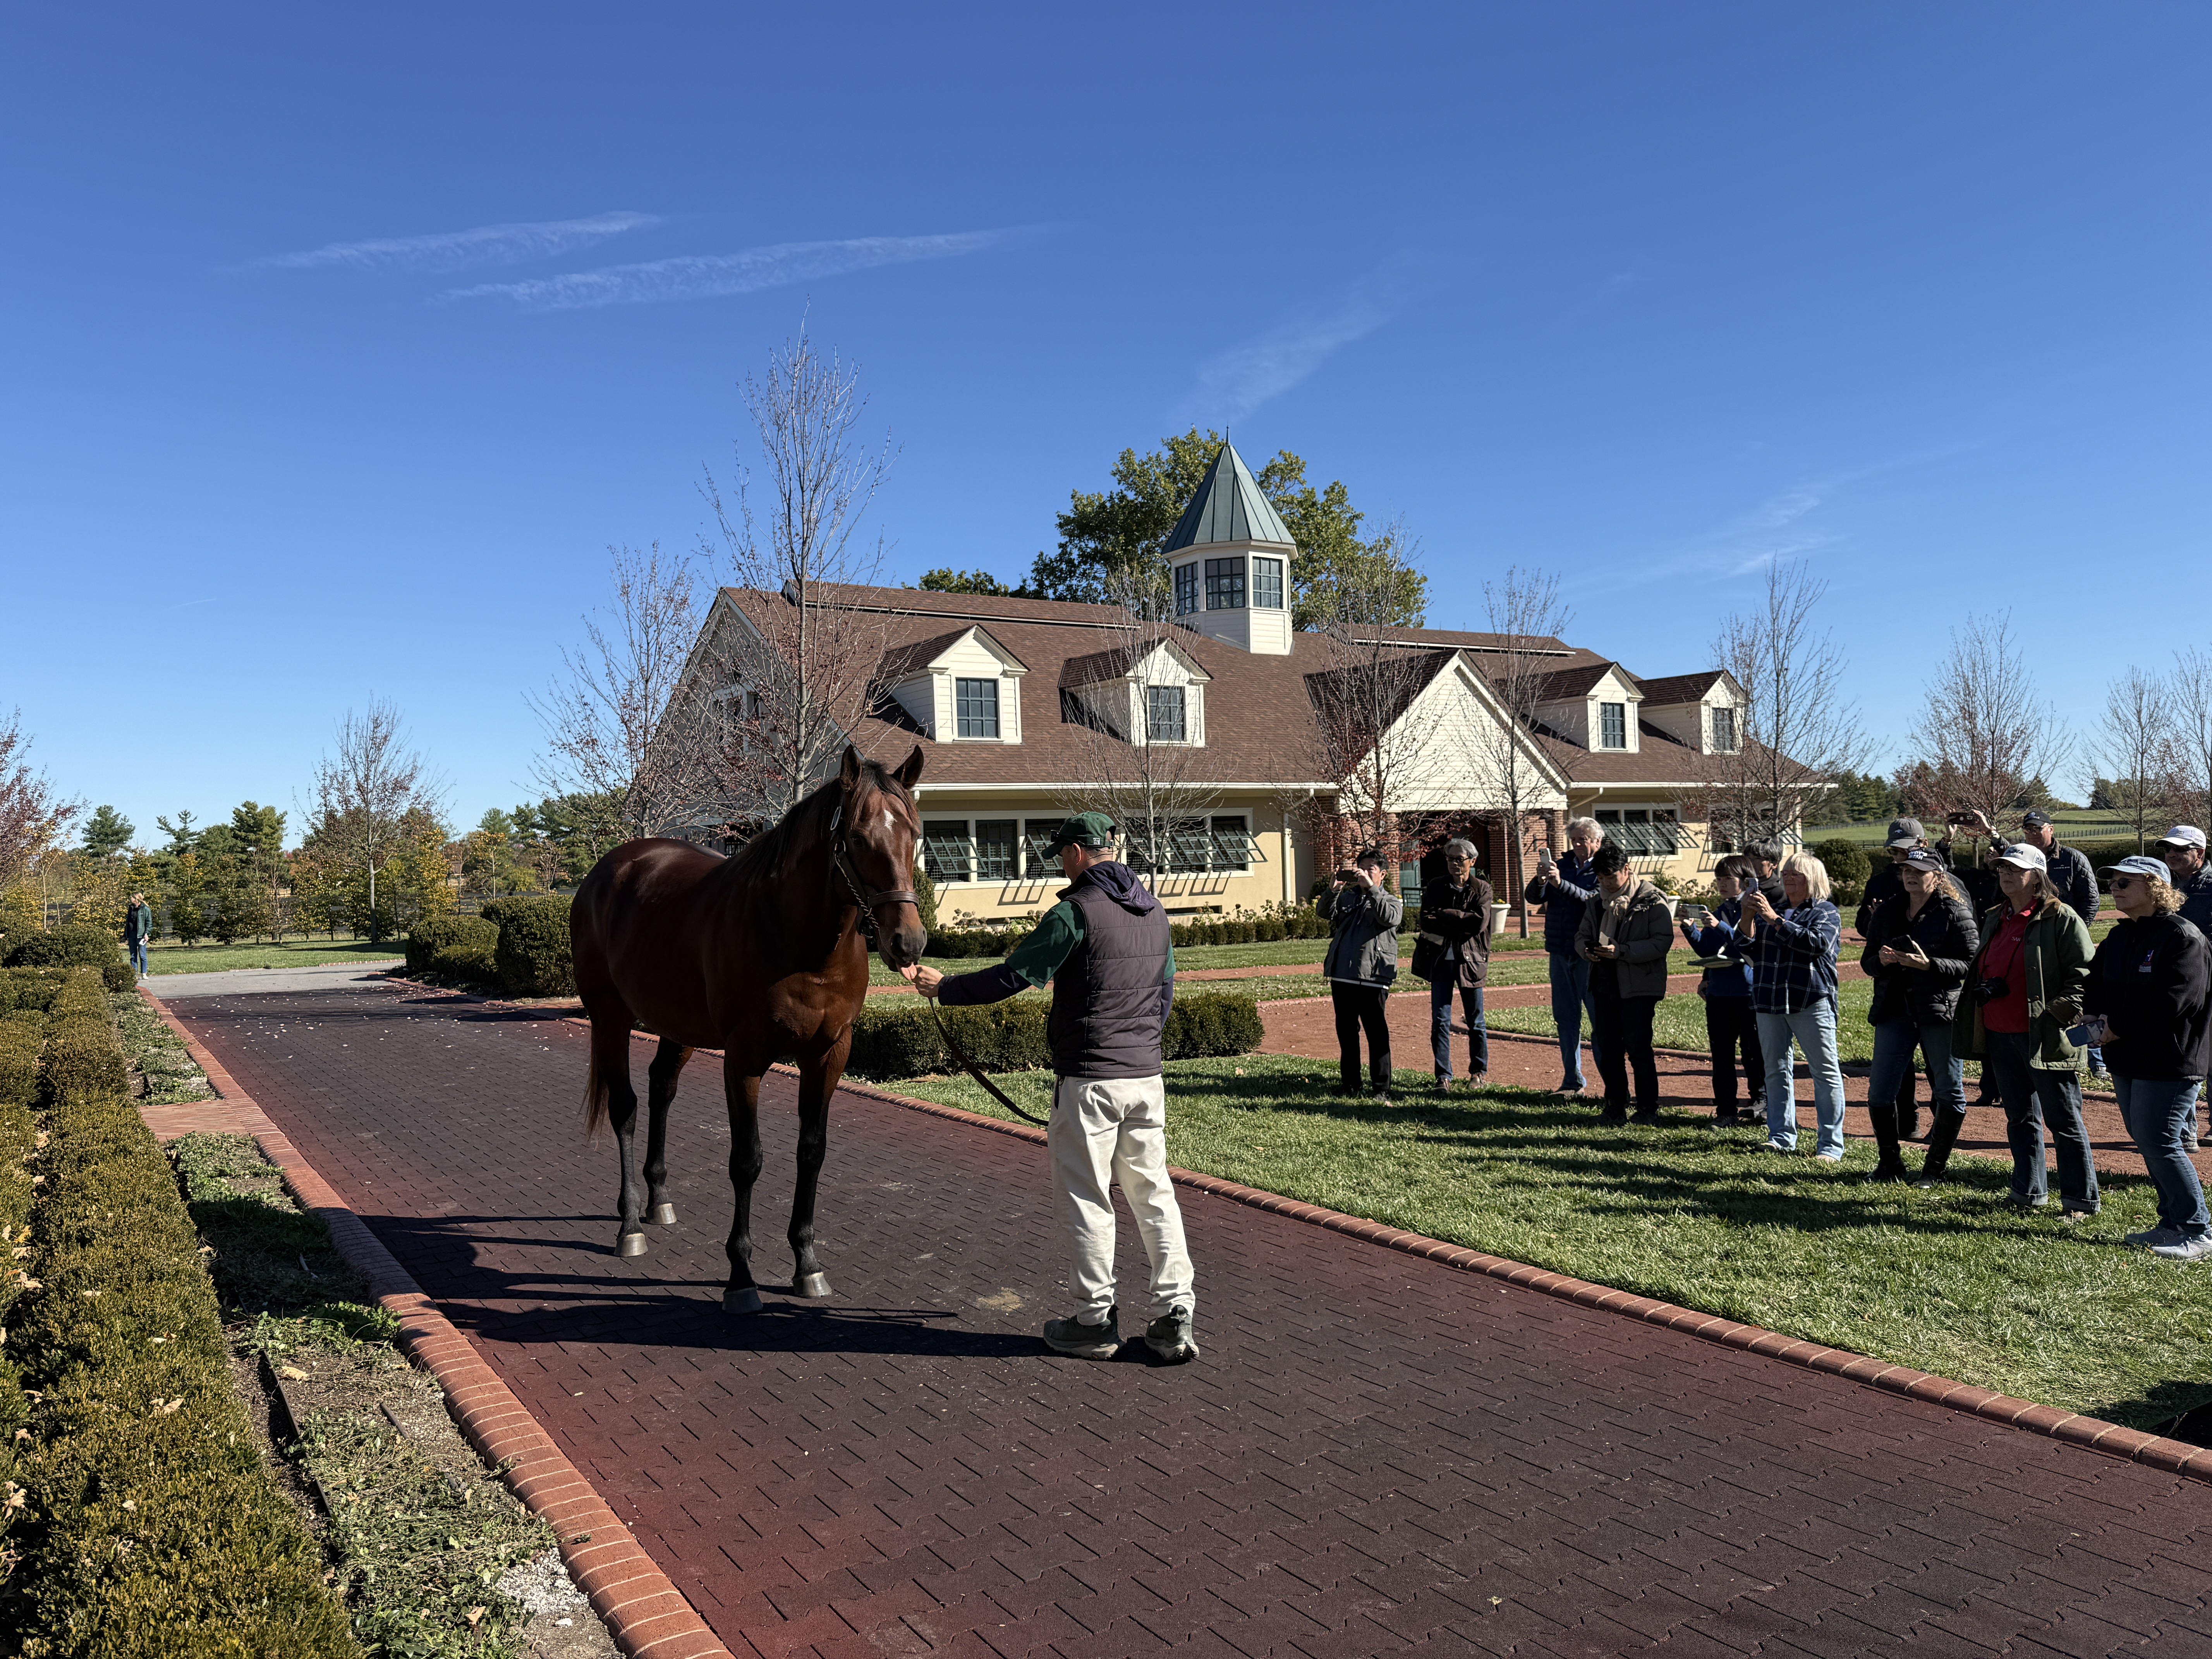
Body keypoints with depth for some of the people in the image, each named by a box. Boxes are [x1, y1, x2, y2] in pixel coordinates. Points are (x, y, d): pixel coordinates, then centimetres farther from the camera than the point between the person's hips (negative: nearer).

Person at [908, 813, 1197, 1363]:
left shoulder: (1075, 911, -13)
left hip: (1088, 1080, -7)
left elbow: (1013, 977, -12)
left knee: (1085, 1199, 6)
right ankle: (1177, 1316, 12)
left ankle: (1096, 1321, 14)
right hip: (1147, 1077, 7)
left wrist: (943, 989, 1)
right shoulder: (1155, 911, 11)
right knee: (1154, 1193, 12)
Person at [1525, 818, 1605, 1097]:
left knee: (1600, 1019, -4)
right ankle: (1573, 1081, 18)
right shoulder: (1562, 865, 12)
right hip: (1560, 953, 5)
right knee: (1566, 1018, 10)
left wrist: (1560, 883, -29)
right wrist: (1539, 882, -16)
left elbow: (1593, 901, -20)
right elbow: (1532, 898, 5)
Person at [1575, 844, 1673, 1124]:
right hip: (1605, 983, 6)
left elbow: (1662, 942, -15)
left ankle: (1648, 1109, 8)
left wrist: (1622, 951, -23)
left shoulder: (1652, 901, -7)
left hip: (1639, 986, -6)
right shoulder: (1597, 903, 14)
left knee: (1638, 1049, -4)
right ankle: (1615, 1108, 20)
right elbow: (1582, 935, 19)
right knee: (1607, 1049, 9)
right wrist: (1586, 950, -5)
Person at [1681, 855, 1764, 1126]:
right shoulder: (1718, 912, 13)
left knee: (1753, 1050, 1)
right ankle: (1726, 1110, 14)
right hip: (1718, 992, 6)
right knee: (1721, 1052, 8)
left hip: (1748, 991, -6)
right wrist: (1690, 928, 0)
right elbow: (1706, 951, 14)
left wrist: (1721, 928, -24)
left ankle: (1761, 1103, 16)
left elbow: (1752, 944, -18)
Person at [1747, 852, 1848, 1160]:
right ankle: (1781, 1137, 15)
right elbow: (1749, 951, 14)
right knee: (1777, 1071, 8)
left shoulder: (1827, 913, 3)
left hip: (1811, 1003, -5)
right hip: (1770, 1002, 5)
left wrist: (1774, 920, -15)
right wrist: (1748, 917, -1)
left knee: (1826, 1072, -3)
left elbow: (1815, 943, -17)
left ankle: (1831, 1144, 1)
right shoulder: (1773, 909, 18)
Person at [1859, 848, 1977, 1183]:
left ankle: (1936, 1165, 20)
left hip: (1940, 1011, -4)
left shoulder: (1955, 913, -4)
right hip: (1894, 1010, 4)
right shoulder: (1886, 913, 10)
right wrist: (1881, 960, -9)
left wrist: (1929, 964, -22)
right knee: (1880, 1092, 3)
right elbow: (1867, 963, 13)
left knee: (1949, 1093, 6)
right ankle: (1891, 1162, 18)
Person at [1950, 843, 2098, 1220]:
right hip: (2000, 1034, 7)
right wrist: (1982, 989, 8)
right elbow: (1982, 969, 25)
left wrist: (2064, 1012, -18)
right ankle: (2029, 1192, 24)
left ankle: (2081, 1200, 9)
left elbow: (2084, 972, -11)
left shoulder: (2060, 918, -7)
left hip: (2045, 1038, -7)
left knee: (2063, 1120, 0)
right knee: (2019, 1118, 14)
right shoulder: (1995, 918, 15)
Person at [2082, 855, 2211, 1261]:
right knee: (2146, 1140, 13)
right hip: (2127, 1059, 9)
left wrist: (2117, 1027, -18)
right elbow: (2095, 980, 17)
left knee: (2158, 1142, -9)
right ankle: (2173, 1224, 24)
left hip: (2169, 1061, -9)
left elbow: (2172, 1001, -21)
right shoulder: (2119, 938, 13)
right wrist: (2093, 1015, -3)